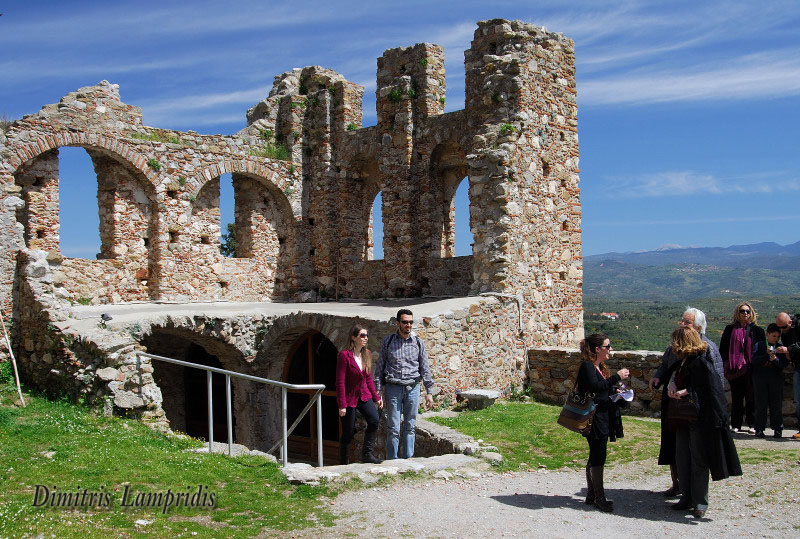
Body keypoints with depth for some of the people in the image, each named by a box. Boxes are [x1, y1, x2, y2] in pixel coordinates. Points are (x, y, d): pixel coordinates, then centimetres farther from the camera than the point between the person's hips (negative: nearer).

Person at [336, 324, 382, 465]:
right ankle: (344, 462, 20)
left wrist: (376, 397, 9)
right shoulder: (344, 355, -16)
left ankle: (367, 454, -5)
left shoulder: (367, 354, 4)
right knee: (348, 433, 1)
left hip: (364, 396, 5)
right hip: (349, 398, -5)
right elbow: (340, 382, -16)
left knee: (374, 420, -18)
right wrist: (342, 405, -18)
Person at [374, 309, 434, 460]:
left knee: (410, 427, 6)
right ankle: (392, 461, 7)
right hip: (393, 388, -1)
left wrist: (429, 392, 5)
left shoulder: (418, 342, 6)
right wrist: (378, 390, 0)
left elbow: (424, 368, 9)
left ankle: (408, 459, 15)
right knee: (393, 428, -1)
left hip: (412, 388, 2)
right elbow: (380, 367, 6)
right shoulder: (388, 341, 3)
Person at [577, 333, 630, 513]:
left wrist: (613, 392, 6)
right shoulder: (587, 366, -14)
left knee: (595, 457, 14)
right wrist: (617, 377, -26)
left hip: (603, 417, 10)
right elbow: (594, 387, -30)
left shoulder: (600, 367, 16)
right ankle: (600, 499, 1)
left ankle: (591, 495, 22)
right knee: (598, 458, -6)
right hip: (594, 419, -10)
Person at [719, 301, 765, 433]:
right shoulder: (730, 329, 9)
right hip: (734, 369, 1)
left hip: (750, 369, -1)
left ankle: (752, 425, 12)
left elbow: (762, 351, 5)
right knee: (736, 398, 6)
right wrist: (725, 366, 1)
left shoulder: (756, 331, 6)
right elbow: (723, 349, 10)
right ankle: (736, 424, 12)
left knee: (751, 398, 3)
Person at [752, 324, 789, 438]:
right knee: (761, 405, 1)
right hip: (760, 378, -2)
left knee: (776, 405, 2)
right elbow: (754, 361, -9)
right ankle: (759, 429, 7)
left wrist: (775, 359, -19)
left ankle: (777, 429, 12)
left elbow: (784, 365, 0)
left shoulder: (780, 348, 6)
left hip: (776, 379, 2)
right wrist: (767, 355, -20)